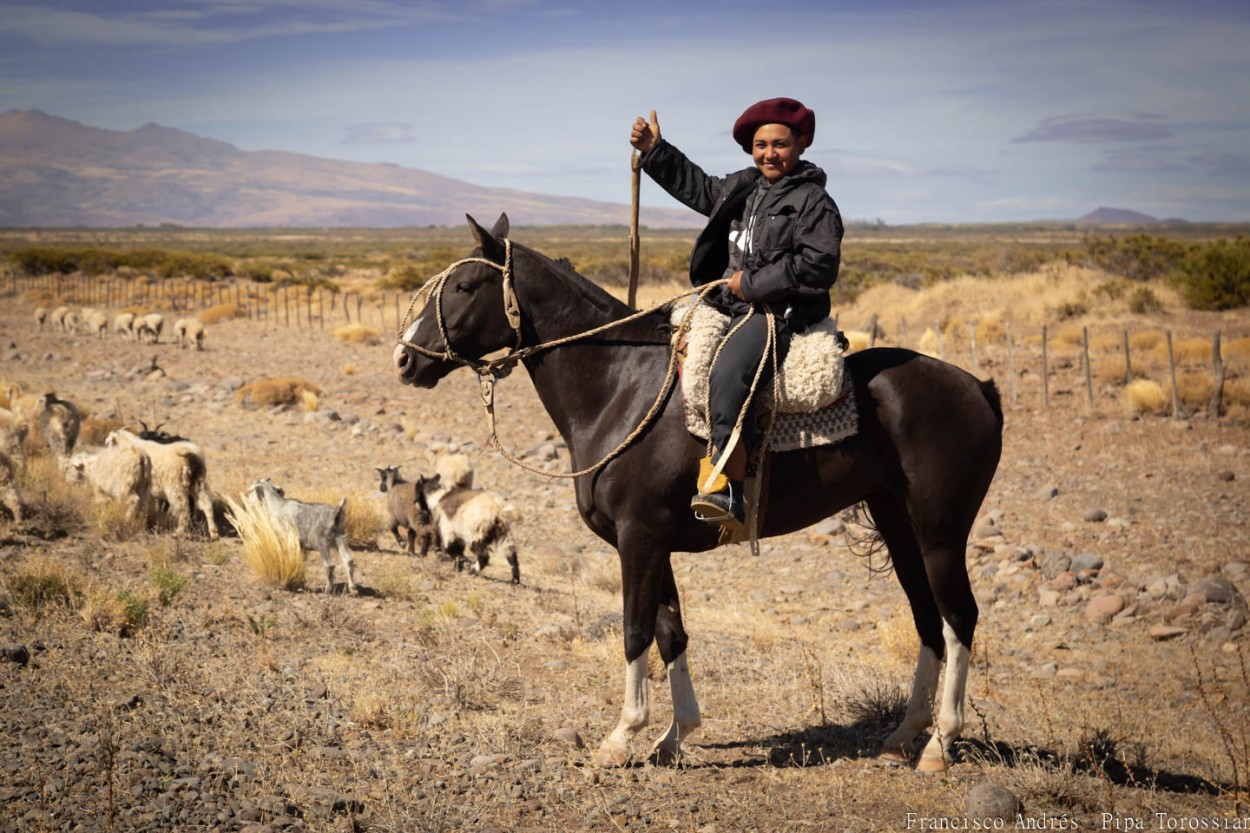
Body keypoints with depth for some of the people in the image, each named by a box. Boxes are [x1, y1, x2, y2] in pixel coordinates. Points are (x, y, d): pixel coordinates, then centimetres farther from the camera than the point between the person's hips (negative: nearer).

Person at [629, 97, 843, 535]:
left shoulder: (814, 202, -6)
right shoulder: (743, 187, 18)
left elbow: (819, 265, -17)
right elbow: (697, 187, 36)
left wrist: (752, 283, -16)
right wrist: (655, 151, 30)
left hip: (778, 314, -10)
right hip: (728, 308, 10)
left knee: (727, 375, -35)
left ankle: (729, 492, -43)